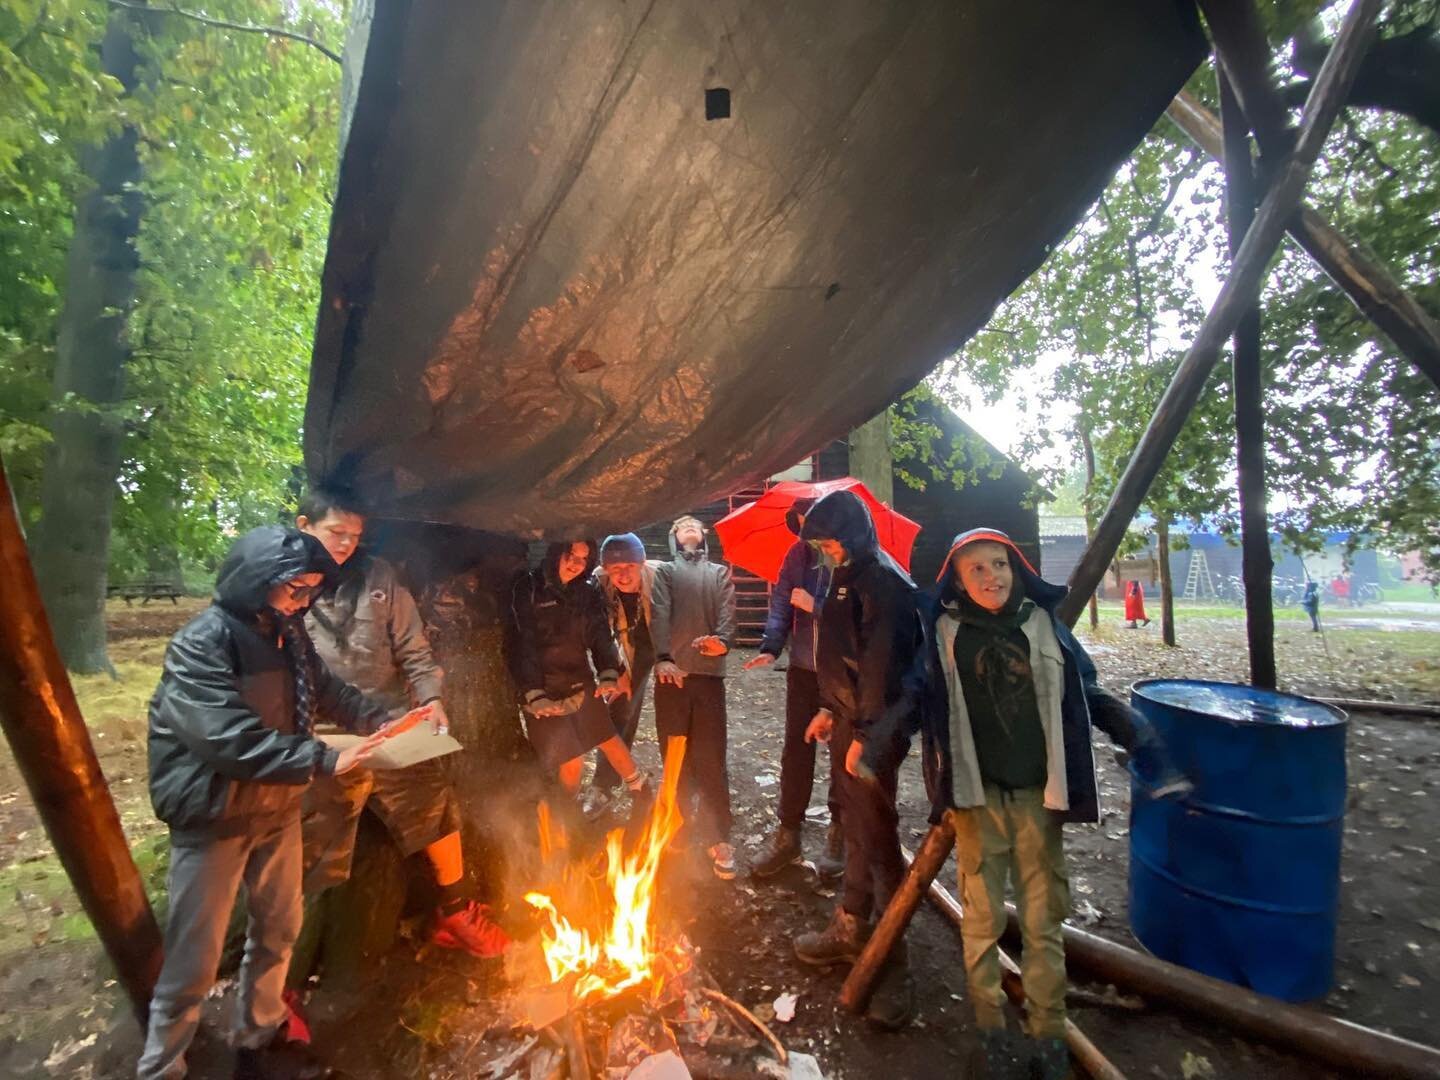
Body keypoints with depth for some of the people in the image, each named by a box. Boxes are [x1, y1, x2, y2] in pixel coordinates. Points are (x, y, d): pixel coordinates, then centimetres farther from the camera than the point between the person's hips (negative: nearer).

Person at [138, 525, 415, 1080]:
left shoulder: (286, 632, 0)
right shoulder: (201, 643, -23)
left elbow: (328, 691, 9)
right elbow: (228, 739, -32)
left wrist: (386, 719, -8)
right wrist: (324, 760, -35)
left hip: (278, 809, 7)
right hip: (214, 820, -7)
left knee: (277, 931, 22)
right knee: (194, 960, 8)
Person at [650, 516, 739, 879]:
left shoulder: (720, 572, 18)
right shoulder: (664, 570, 14)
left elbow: (727, 611, 0)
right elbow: (659, 614, -3)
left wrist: (723, 639, -23)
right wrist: (662, 656, -21)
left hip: (709, 672, 0)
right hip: (671, 671, 0)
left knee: (711, 758, -1)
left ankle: (717, 838, 9)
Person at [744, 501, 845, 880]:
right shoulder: (798, 553, 1)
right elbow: (781, 602, 0)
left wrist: (814, 606, -17)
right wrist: (771, 647, -10)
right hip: (804, 668, 4)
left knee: (843, 753, 11)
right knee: (796, 751, 11)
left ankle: (839, 834, 28)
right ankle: (788, 833, 25)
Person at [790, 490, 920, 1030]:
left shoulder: (883, 582, -18)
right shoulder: (850, 578, 12)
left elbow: (883, 666, -23)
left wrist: (866, 734, -23)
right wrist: (831, 709, 18)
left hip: (874, 730, -10)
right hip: (850, 721, 10)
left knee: (877, 834, 0)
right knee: (856, 828, 20)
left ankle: (893, 963, 16)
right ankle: (851, 930, 37)